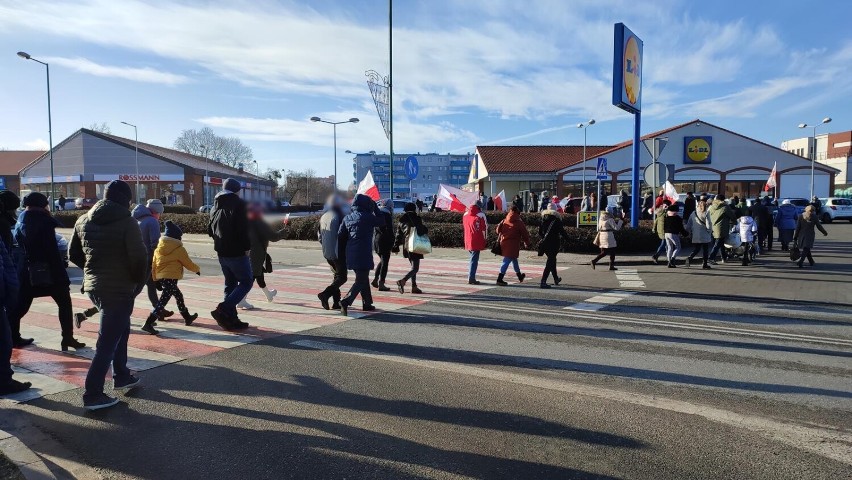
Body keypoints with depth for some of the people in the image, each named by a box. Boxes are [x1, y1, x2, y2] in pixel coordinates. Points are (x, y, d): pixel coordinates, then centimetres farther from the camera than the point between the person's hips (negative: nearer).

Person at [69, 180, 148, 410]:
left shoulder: (83, 221, 8)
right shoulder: (126, 222, -14)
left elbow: (73, 254, 14)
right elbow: (139, 257, -19)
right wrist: (138, 281, -4)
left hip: (93, 286, 8)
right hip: (119, 289, -8)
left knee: (120, 328, 25)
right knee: (108, 341, -1)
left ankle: (121, 376, 35)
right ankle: (93, 394, 3)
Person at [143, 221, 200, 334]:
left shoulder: (158, 247, 9)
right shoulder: (179, 249, -8)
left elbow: (154, 264, 12)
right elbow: (188, 264, -1)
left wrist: (155, 278, 21)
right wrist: (197, 269, 18)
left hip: (160, 277, 8)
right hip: (171, 278, -8)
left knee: (179, 295, 23)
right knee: (163, 301, -8)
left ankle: (187, 317, 37)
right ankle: (148, 324, -15)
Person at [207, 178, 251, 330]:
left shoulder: (216, 206, 14)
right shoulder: (238, 204, -10)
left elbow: (210, 230, 18)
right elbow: (243, 228, -20)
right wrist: (247, 247, -13)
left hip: (221, 252, 8)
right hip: (236, 252, -8)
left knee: (230, 284, 15)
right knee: (246, 282, 1)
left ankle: (231, 319, 15)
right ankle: (223, 310, -13)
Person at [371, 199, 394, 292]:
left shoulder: (376, 213, 10)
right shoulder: (387, 214, -10)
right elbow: (390, 229, -14)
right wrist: (392, 242, -9)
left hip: (375, 238, 7)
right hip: (384, 239, -7)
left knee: (382, 260, 21)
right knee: (384, 261, 0)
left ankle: (375, 279, 14)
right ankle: (381, 284, 0)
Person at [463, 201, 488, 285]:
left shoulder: (465, 215, 7)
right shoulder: (480, 215, -11)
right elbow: (484, 228, -7)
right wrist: (485, 240, 1)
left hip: (467, 242, 6)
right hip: (476, 242, -6)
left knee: (473, 258, 18)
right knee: (474, 260, -2)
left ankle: (471, 278, 20)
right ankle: (471, 278, -3)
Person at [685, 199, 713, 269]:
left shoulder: (693, 213, 2)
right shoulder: (706, 213, -11)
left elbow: (688, 225, 6)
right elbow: (708, 224, -15)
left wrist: (690, 233, 17)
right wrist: (710, 231, 3)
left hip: (695, 237, 3)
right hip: (705, 237, -3)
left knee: (696, 249, 14)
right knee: (705, 250, 10)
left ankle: (689, 258, -12)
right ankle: (705, 264, 14)